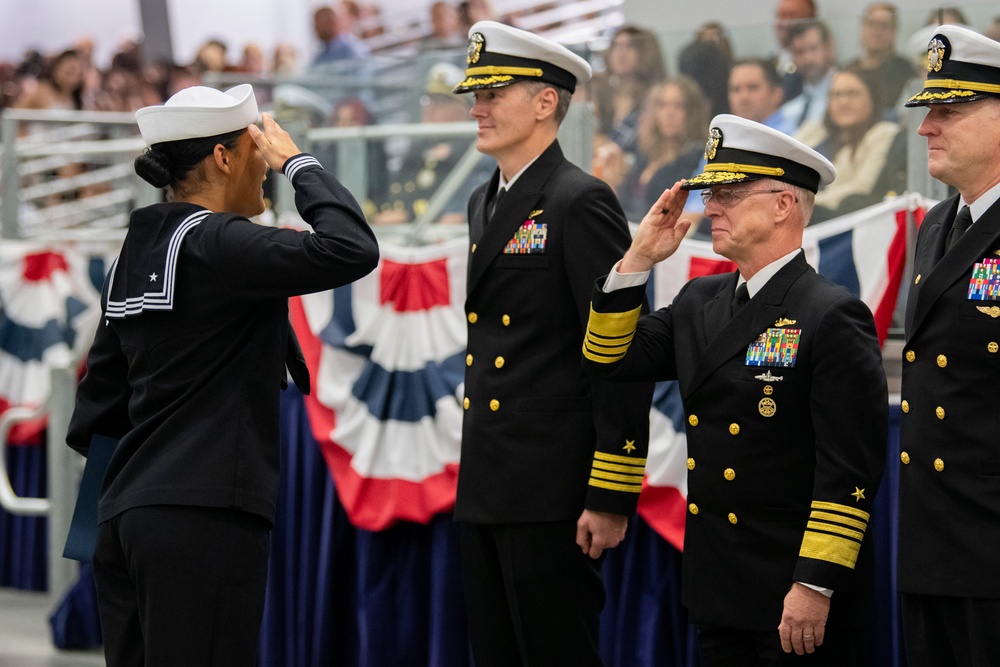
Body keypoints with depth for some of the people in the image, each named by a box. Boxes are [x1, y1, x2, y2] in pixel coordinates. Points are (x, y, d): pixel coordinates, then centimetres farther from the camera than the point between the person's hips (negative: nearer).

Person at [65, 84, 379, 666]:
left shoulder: (142, 247, 15)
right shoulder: (214, 242, -11)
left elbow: (104, 383, 20)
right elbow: (352, 249, -20)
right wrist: (298, 163, -8)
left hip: (127, 512, 9)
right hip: (202, 514, -9)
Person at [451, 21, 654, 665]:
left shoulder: (582, 203, -12)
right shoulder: (485, 203, 17)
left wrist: (613, 497, -18)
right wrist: (477, 475, 20)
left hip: (553, 491, -9)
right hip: (486, 489, 9)